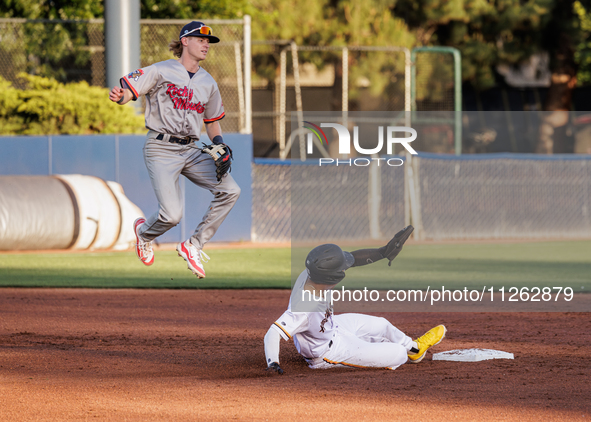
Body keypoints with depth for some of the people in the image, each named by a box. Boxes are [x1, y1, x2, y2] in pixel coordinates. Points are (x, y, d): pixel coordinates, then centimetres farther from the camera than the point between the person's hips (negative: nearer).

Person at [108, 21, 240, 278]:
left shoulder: (208, 83, 15)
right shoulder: (161, 71, -3)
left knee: (230, 191, -12)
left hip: (191, 151, 6)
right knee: (172, 214, -19)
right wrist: (119, 97, -34)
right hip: (161, 149, -6)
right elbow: (128, 90, -10)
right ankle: (144, 233, 20)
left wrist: (219, 143, 4)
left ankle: (194, 246, -1)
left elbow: (212, 121, 24)